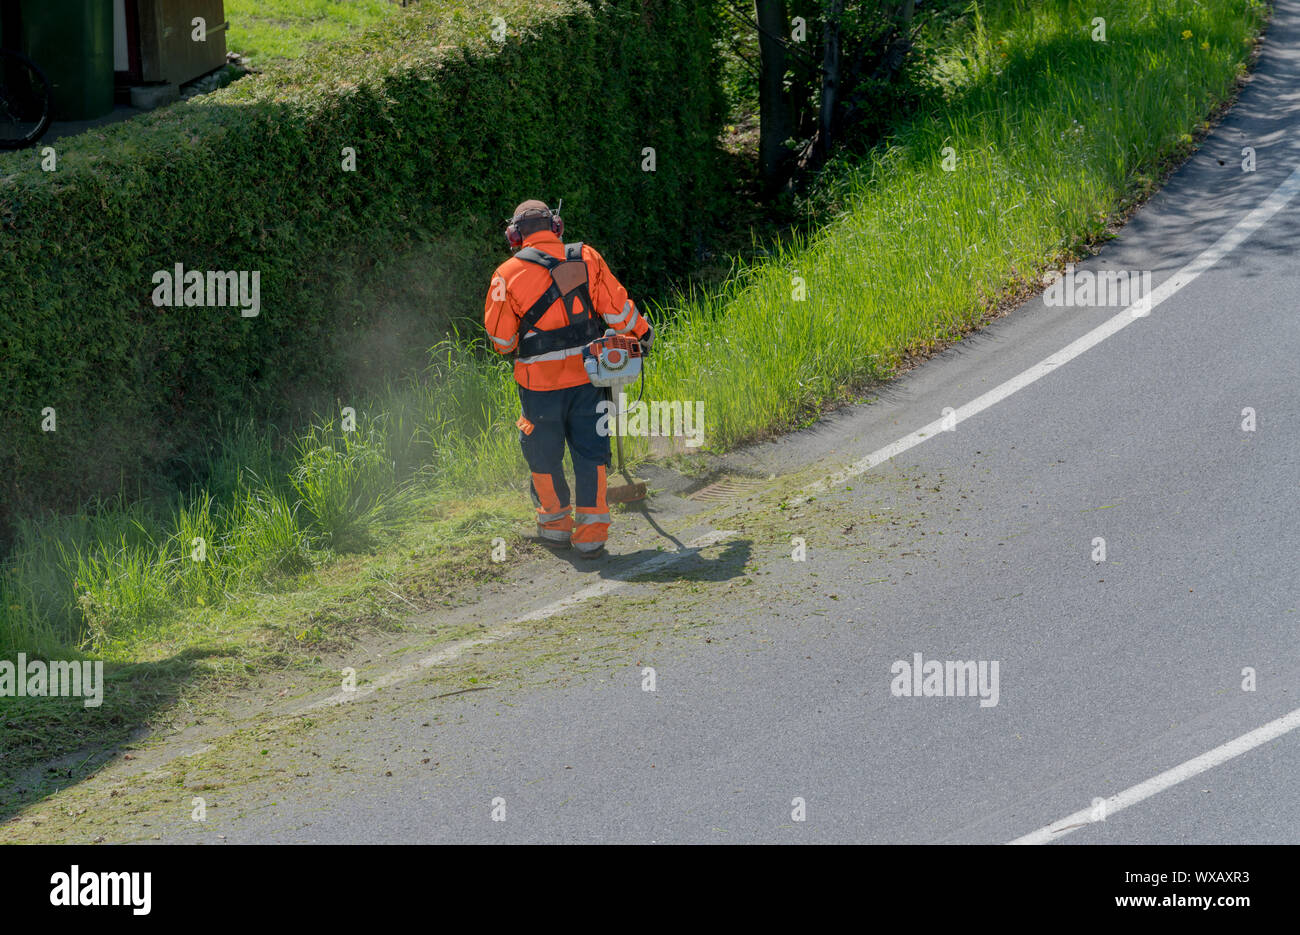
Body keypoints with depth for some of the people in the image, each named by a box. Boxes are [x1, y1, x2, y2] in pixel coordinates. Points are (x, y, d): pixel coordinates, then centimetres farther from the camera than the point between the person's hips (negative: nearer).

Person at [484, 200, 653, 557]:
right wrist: (642, 333, 18)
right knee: (591, 452, 9)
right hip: (587, 375, 2)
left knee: (544, 454, 16)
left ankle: (555, 522, 30)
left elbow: (500, 335, -1)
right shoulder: (586, 259, -1)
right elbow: (616, 306, 0)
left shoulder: (508, 273, -7)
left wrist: (510, 349, 21)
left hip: (540, 381, -2)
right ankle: (591, 531, 4)